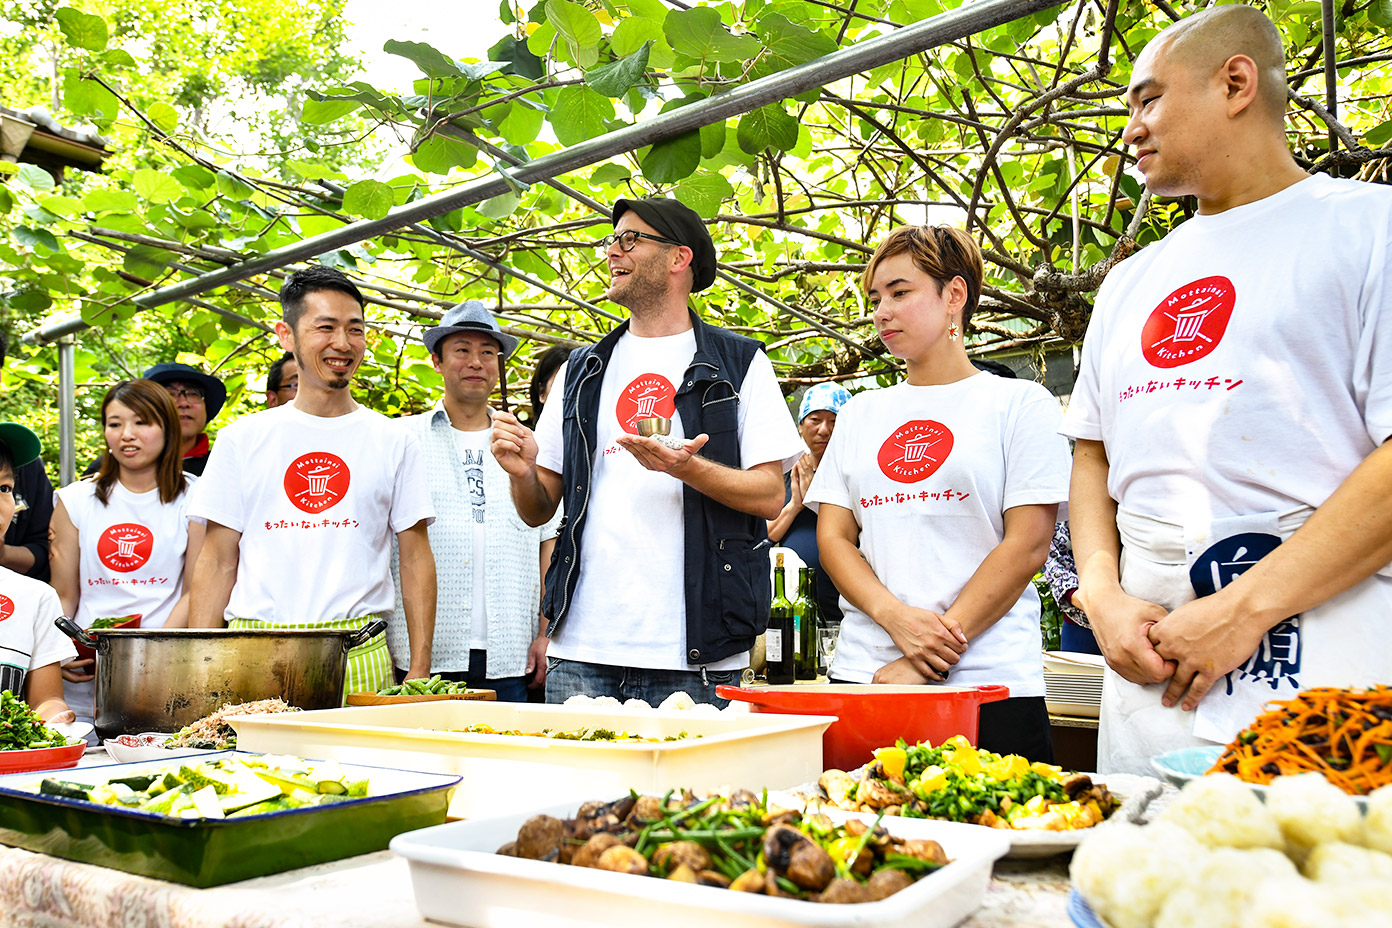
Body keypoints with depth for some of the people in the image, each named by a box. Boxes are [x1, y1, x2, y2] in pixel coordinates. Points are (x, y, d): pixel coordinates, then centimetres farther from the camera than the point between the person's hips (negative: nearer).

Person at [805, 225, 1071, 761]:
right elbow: (832, 537, 9)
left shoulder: (1020, 404, 3)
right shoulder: (860, 412, 15)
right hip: (861, 673, 3)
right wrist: (895, 617, -11)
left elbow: (1027, 546, -6)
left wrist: (929, 660, -13)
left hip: (989, 681, -3)